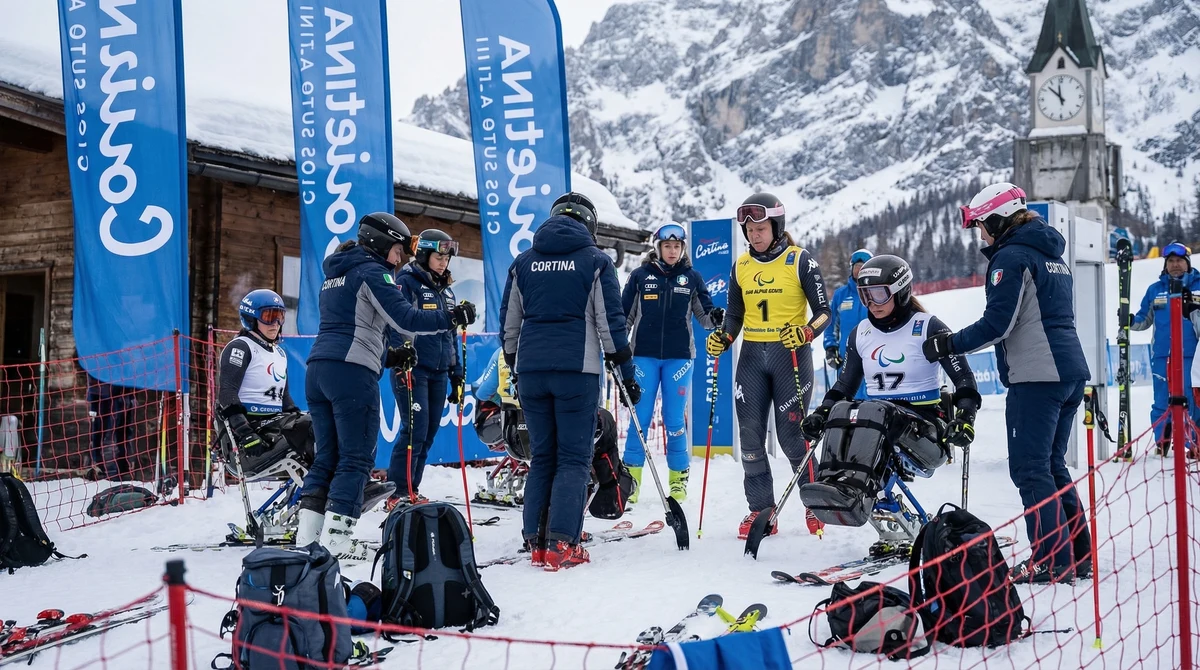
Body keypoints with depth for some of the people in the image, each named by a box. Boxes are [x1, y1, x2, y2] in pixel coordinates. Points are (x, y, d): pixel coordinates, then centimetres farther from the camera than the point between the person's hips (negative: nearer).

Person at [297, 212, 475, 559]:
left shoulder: (334, 274, 25)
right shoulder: (371, 271, -3)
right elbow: (405, 319, -14)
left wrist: (388, 357, 27)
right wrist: (452, 317, -7)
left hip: (317, 369, 9)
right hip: (352, 372, -9)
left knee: (326, 457, 11)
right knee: (356, 459, -5)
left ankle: (305, 539, 7)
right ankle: (334, 543, -10)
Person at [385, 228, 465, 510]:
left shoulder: (446, 290, 18)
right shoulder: (406, 282, -4)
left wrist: (457, 374, 18)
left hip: (439, 372, 7)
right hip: (412, 369, -7)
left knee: (429, 433, 7)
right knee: (415, 429, -13)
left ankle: (412, 490, 15)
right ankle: (398, 494, -8)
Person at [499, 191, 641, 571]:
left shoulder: (523, 262, 12)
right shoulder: (595, 260, 2)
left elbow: (508, 323, 15)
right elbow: (611, 322, -1)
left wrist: (515, 370, 25)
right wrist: (628, 374, 4)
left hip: (531, 370, 4)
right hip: (577, 370, -4)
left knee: (541, 457, 12)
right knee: (574, 459, 0)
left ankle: (535, 542, 8)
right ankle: (561, 545, -9)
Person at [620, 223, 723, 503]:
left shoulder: (692, 278, 7)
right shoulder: (640, 276, 5)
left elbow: (704, 314, 7)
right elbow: (624, 314, 11)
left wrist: (715, 317, -15)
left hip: (679, 356, 0)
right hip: (644, 355, 0)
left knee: (675, 418, 1)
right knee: (640, 416, -2)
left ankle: (678, 477, 11)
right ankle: (631, 477, 4)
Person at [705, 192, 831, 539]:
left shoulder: (800, 261, -4)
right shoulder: (741, 266, 9)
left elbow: (823, 312, -4)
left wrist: (805, 333, -23)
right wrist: (722, 338, -4)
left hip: (791, 354, -4)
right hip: (752, 357, 5)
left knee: (791, 433, -4)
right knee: (750, 434, 0)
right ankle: (760, 510, 10)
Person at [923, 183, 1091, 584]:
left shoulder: (1011, 257, -9)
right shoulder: (1051, 255, 19)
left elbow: (997, 324, -16)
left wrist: (948, 345, -6)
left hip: (1035, 376, -9)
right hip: (1070, 371, 9)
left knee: (1030, 469, -5)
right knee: (1052, 465, 15)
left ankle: (1052, 560, -7)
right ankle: (1078, 553, 17)